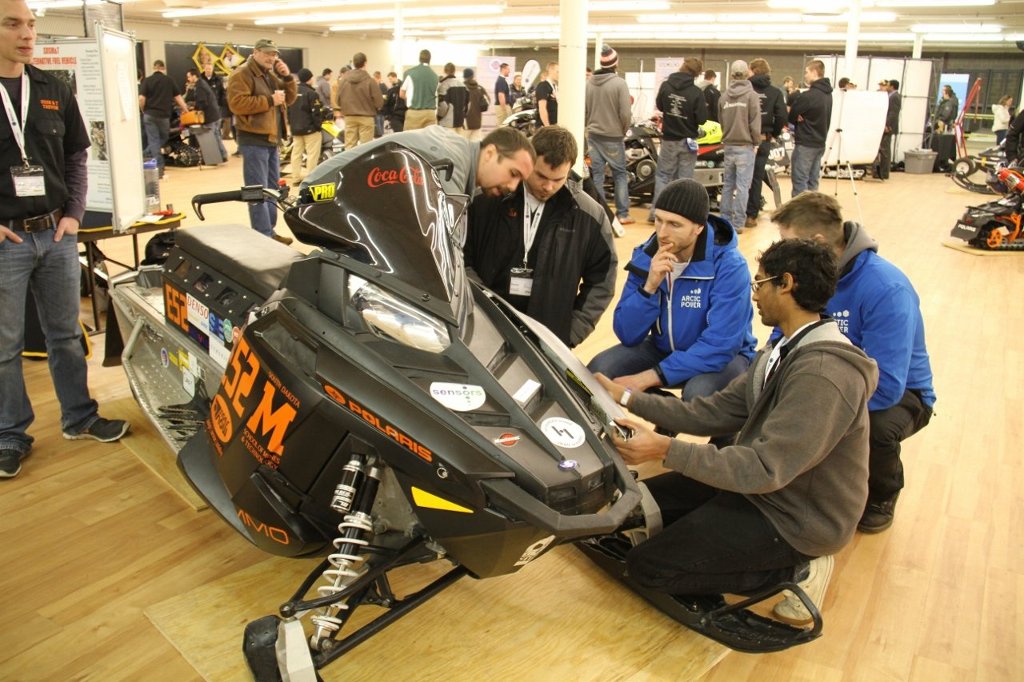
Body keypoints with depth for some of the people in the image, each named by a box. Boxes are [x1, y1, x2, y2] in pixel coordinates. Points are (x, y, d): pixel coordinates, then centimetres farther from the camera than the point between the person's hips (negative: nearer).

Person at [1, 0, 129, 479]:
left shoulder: (55, 91, 7)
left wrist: (74, 213, 1)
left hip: (57, 234, 4)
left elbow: (76, 156, 13)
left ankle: (79, 417, 28)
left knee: (65, 333, 15)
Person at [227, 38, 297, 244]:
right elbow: (237, 103, -21)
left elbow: (290, 98, 18)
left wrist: (288, 78, 1)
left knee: (272, 188, 14)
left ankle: (269, 231, 23)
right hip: (254, 140, -9)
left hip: (271, 138, 10)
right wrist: (269, 101, -20)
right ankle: (264, 236, -11)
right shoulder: (242, 74, -9)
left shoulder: (271, 75, 19)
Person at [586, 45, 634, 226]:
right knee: (620, 174, 6)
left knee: (596, 175, 7)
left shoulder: (588, 83, 0)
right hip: (614, 136, -4)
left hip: (593, 135, 4)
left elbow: (583, 110, 5)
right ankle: (622, 214, 4)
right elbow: (626, 113, -13)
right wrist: (624, 130, 4)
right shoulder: (619, 83, -13)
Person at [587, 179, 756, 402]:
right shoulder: (645, 256, -10)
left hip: (721, 356, -4)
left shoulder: (729, 266, -24)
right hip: (663, 348, 5)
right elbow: (627, 335, -12)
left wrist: (649, 377, -32)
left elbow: (720, 346, -29)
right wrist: (649, 287, -29)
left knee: (698, 392, -37)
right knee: (597, 371, -17)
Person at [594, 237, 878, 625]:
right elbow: (716, 412, 4)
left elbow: (767, 469, -33)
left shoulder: (822, 374, -29)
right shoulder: (785, 352, 4)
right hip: (758, 485, 10)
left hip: (794, 518, -10)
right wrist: (629, 400, 2)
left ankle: (794, 570, -2)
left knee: (646, 565, -12)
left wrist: (668, 451, -35)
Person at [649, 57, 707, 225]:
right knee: (684, 179, 5)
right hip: (688, 141, -2)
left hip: (669, 139, 2)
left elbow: (659, 106, 10)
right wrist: (703, 107, 5)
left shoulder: (665, 86, -5)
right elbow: (702, 119, -13)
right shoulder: (696, 92, -16)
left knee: (663, 175, 11)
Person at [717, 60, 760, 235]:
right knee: (742, 186, -3)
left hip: (728, 146, 5)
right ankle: (738, 223, -4)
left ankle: (725, 220, 16)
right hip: (745, 146, -5)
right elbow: (755, 123, -9)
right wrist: (756, 143, 1)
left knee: (728, 184, 13)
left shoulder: (724, 97, 7)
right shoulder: (751, 95, -8)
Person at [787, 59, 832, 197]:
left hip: (805, 144, -9)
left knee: (800, 182, -4)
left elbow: (790, 116, -11)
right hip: (820, 143, 9)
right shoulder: (828, 94, 10)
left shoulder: (808, 96, -18)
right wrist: (801, 117, -4)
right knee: (812, 182, 13)